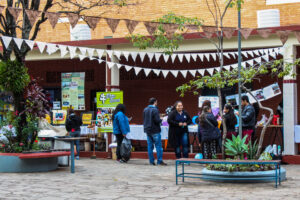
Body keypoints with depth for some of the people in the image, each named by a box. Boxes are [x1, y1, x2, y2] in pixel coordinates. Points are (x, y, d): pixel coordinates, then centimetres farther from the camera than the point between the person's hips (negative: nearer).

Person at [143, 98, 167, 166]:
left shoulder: (145, 110, 8)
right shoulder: (155, 110, -15)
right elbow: (157, 120, -20)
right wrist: (161, 120, 0)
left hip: (147, 130, 7)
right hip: (155, 130, -7)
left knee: (150, 146, 8)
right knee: (158, 146, -1)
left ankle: (151, 161, 9)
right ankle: (159, 161, -2)